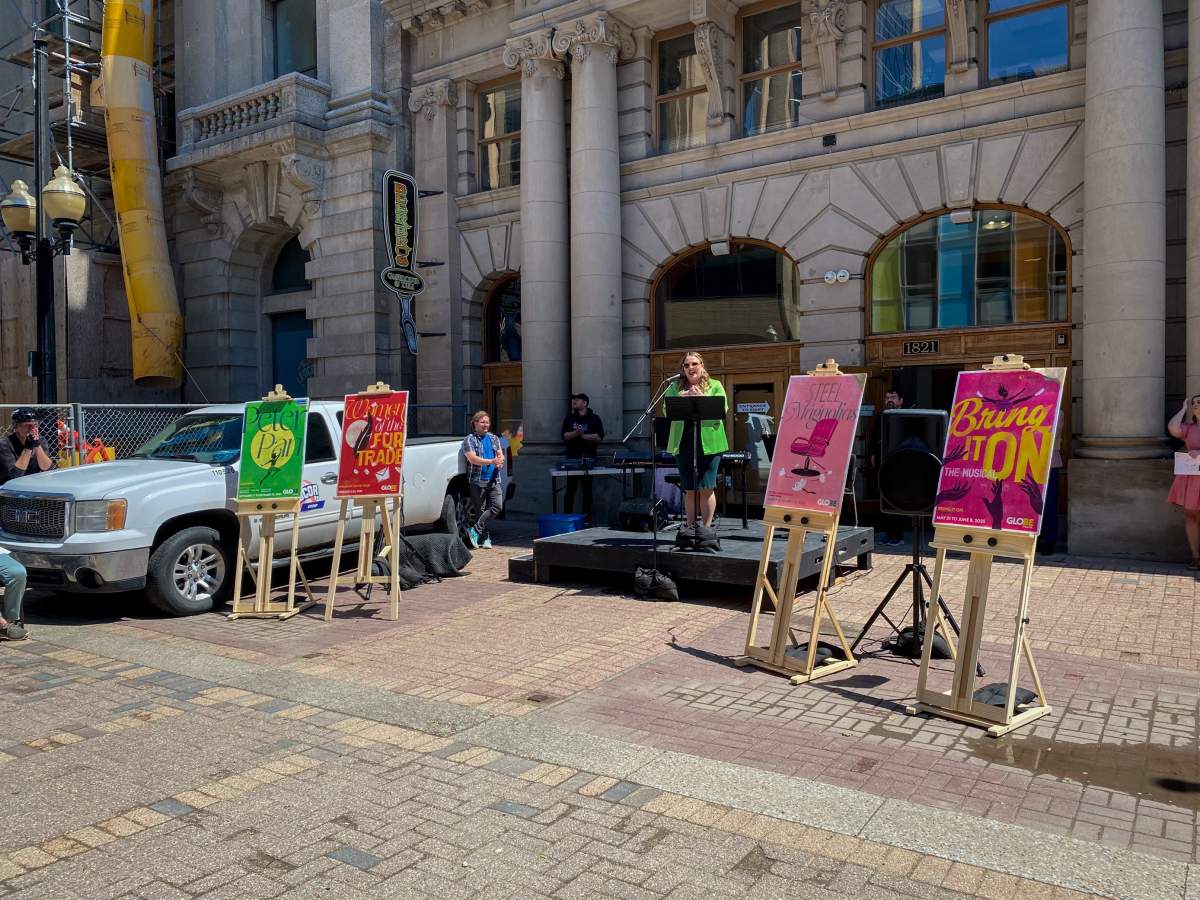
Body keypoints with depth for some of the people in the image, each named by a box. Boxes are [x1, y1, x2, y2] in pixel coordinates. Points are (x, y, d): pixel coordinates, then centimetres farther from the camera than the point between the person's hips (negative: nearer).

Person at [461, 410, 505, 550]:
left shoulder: (494, 438, 18)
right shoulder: (469, 440, 0)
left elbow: (501, 455, 13)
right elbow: (472, 458, -13)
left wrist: (500, 461, -13)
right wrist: (491, 461, -24)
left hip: (494, 480, 4)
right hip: (477, 481, -4)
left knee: (497, 506, -9)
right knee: (480, 510, 0)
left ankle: (475, 530, 0)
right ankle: (484, 538, 9)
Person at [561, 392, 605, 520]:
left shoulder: (594, 418, 4)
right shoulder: (569, 418, 10)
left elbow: (599, 437, -5)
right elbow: (564, 436, 0)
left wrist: (583, 435, -13)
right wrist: (576, 433, -17)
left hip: (588, 458, -1)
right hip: (572, 458, 1)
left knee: (587, 488, 5)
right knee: (571, 488, -2)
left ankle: (587, 515, 10)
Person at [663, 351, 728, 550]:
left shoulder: (715, 386, 7)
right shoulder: (675, 387, 13)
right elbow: (666, 411, 3)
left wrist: (701, 398, -16)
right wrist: (680, 400, -14)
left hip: (709, 442, -2)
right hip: (684, 442, 2)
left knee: (706, 488, -2)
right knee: (690, 489, 7)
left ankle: (705, 529, 9)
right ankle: (690, 530, 16)